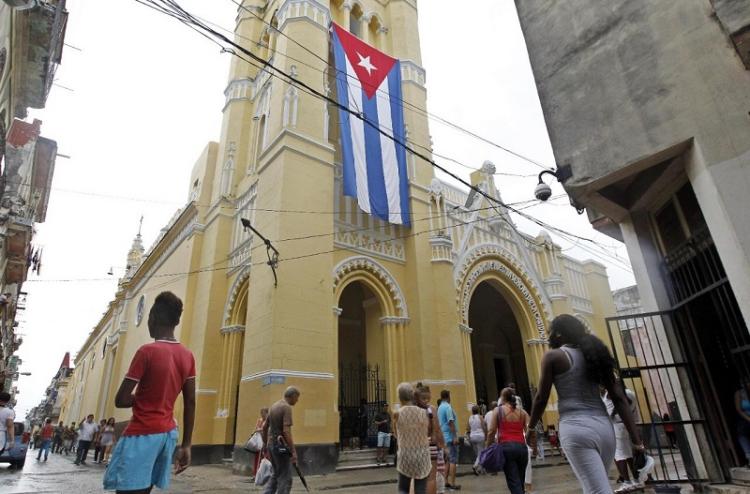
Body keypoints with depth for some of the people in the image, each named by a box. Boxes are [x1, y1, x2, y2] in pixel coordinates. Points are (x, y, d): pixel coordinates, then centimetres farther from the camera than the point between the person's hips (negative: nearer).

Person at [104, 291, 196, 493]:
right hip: (168, 433, 6)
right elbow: (190, 404, 5)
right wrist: (186, 445, 9)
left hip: (142, 434, -6)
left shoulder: (147, 351, -14)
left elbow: (120, 400, -14)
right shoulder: (188, 356, 3)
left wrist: (141, 398, 7)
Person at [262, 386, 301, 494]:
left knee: (276, 475, 21)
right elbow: (286, 431, -24)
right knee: (285, 478, 1)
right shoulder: (287, 407, -16)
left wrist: (266, 446, 24)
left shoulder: (274, 406, 11)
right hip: (281, 446, -9)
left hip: (272, 444, 9)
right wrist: (293, 451, -21)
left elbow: (265, 427, 17)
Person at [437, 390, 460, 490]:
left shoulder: (439, 407, 13)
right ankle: (452, 483, -3)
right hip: (450, 437, -9)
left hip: (444, 437, 9)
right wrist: (455, 436, -19)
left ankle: (446, 481, 16)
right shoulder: (448, 407, -14)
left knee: (447, 460, 14)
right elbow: (451, 422, -20)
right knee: (453, 460, -4)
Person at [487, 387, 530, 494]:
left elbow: (491, 432, -1)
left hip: (506, 447, -4)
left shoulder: (498, 410, 4)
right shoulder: (522, 412, 13)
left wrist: (488, 447, 8)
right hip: (522, 447, 4)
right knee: (520, 482, 17)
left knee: (514, 483, -3)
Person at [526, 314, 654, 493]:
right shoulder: (595, 354, 15)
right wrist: (636, 440, 9)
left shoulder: (553, 356, -2)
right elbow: (619, 398, 10)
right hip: (604, 427, 7)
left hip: (576, 428, -7)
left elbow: (541, 398, -2)